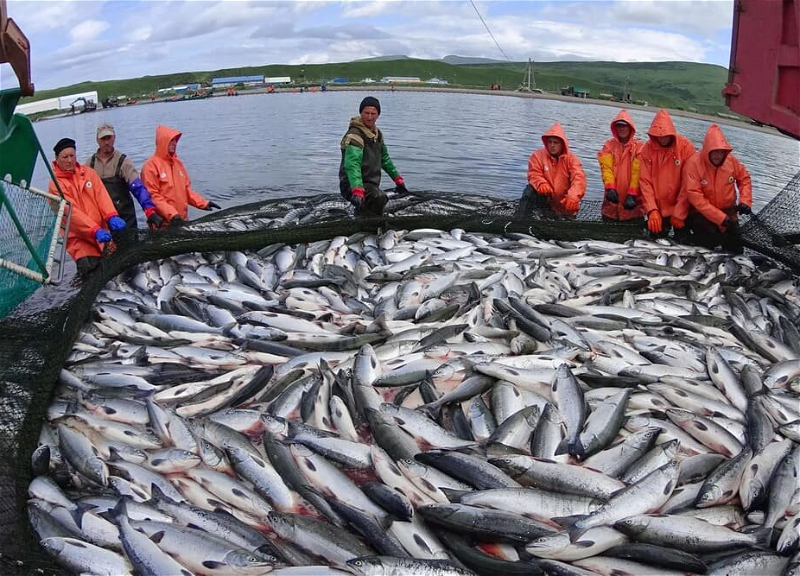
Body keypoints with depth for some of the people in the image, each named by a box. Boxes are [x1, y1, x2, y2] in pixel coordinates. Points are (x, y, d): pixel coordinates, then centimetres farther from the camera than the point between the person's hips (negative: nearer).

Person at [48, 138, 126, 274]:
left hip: (102, 231, 4)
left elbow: (101, 195, -1)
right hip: (79, 237, -4)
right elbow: (71, 211, -14)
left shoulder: (88, 172, 10)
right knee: (91, 271, -20)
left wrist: (111, 216, -21)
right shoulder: (56, 184, -4)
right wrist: (95, 230, -27)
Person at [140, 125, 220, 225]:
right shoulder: (151, 165, -9)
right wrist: (171, 214, -23)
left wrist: (203, 203, 5)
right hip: (162, 223, -6)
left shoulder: (178, 162, 11)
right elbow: (152, 195, -14)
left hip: (181, 220, 6)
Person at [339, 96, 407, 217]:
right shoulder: (354, 135, -18)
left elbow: (384, 158, 25)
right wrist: (357, 191, -46)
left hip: (371, 185, 9)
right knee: (379, 198, -36)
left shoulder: (377, 133, 10)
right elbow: (352, 165, -32)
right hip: (353, 185, -9)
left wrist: (398, 179, 28)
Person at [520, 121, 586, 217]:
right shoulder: (538, 155, -5)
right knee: (530, 190, -26)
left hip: (564, 204, 1)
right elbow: (534, 175, -13)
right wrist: (542, 185, -38)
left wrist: (573, 197, -43)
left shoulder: (571, 159, -8)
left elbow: (579, 178, -23)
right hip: (545, 196, -1)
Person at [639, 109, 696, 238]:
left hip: (680, 210, -2)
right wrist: (652, 210, -16)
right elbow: (645, 181, -8)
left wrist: (679, 213, -14)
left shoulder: (685, 147, -12)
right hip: (656, 211, 2)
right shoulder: (647, 148, -6)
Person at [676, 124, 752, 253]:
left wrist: (745, 201, -7)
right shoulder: (694, 163, -20)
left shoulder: (732, 161, -7)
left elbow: (744, 178, 10)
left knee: (735, 250, 9)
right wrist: (719, 217, -26)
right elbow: (695, 196, -24)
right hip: (702, 213, -4)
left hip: (728, 212, 4)